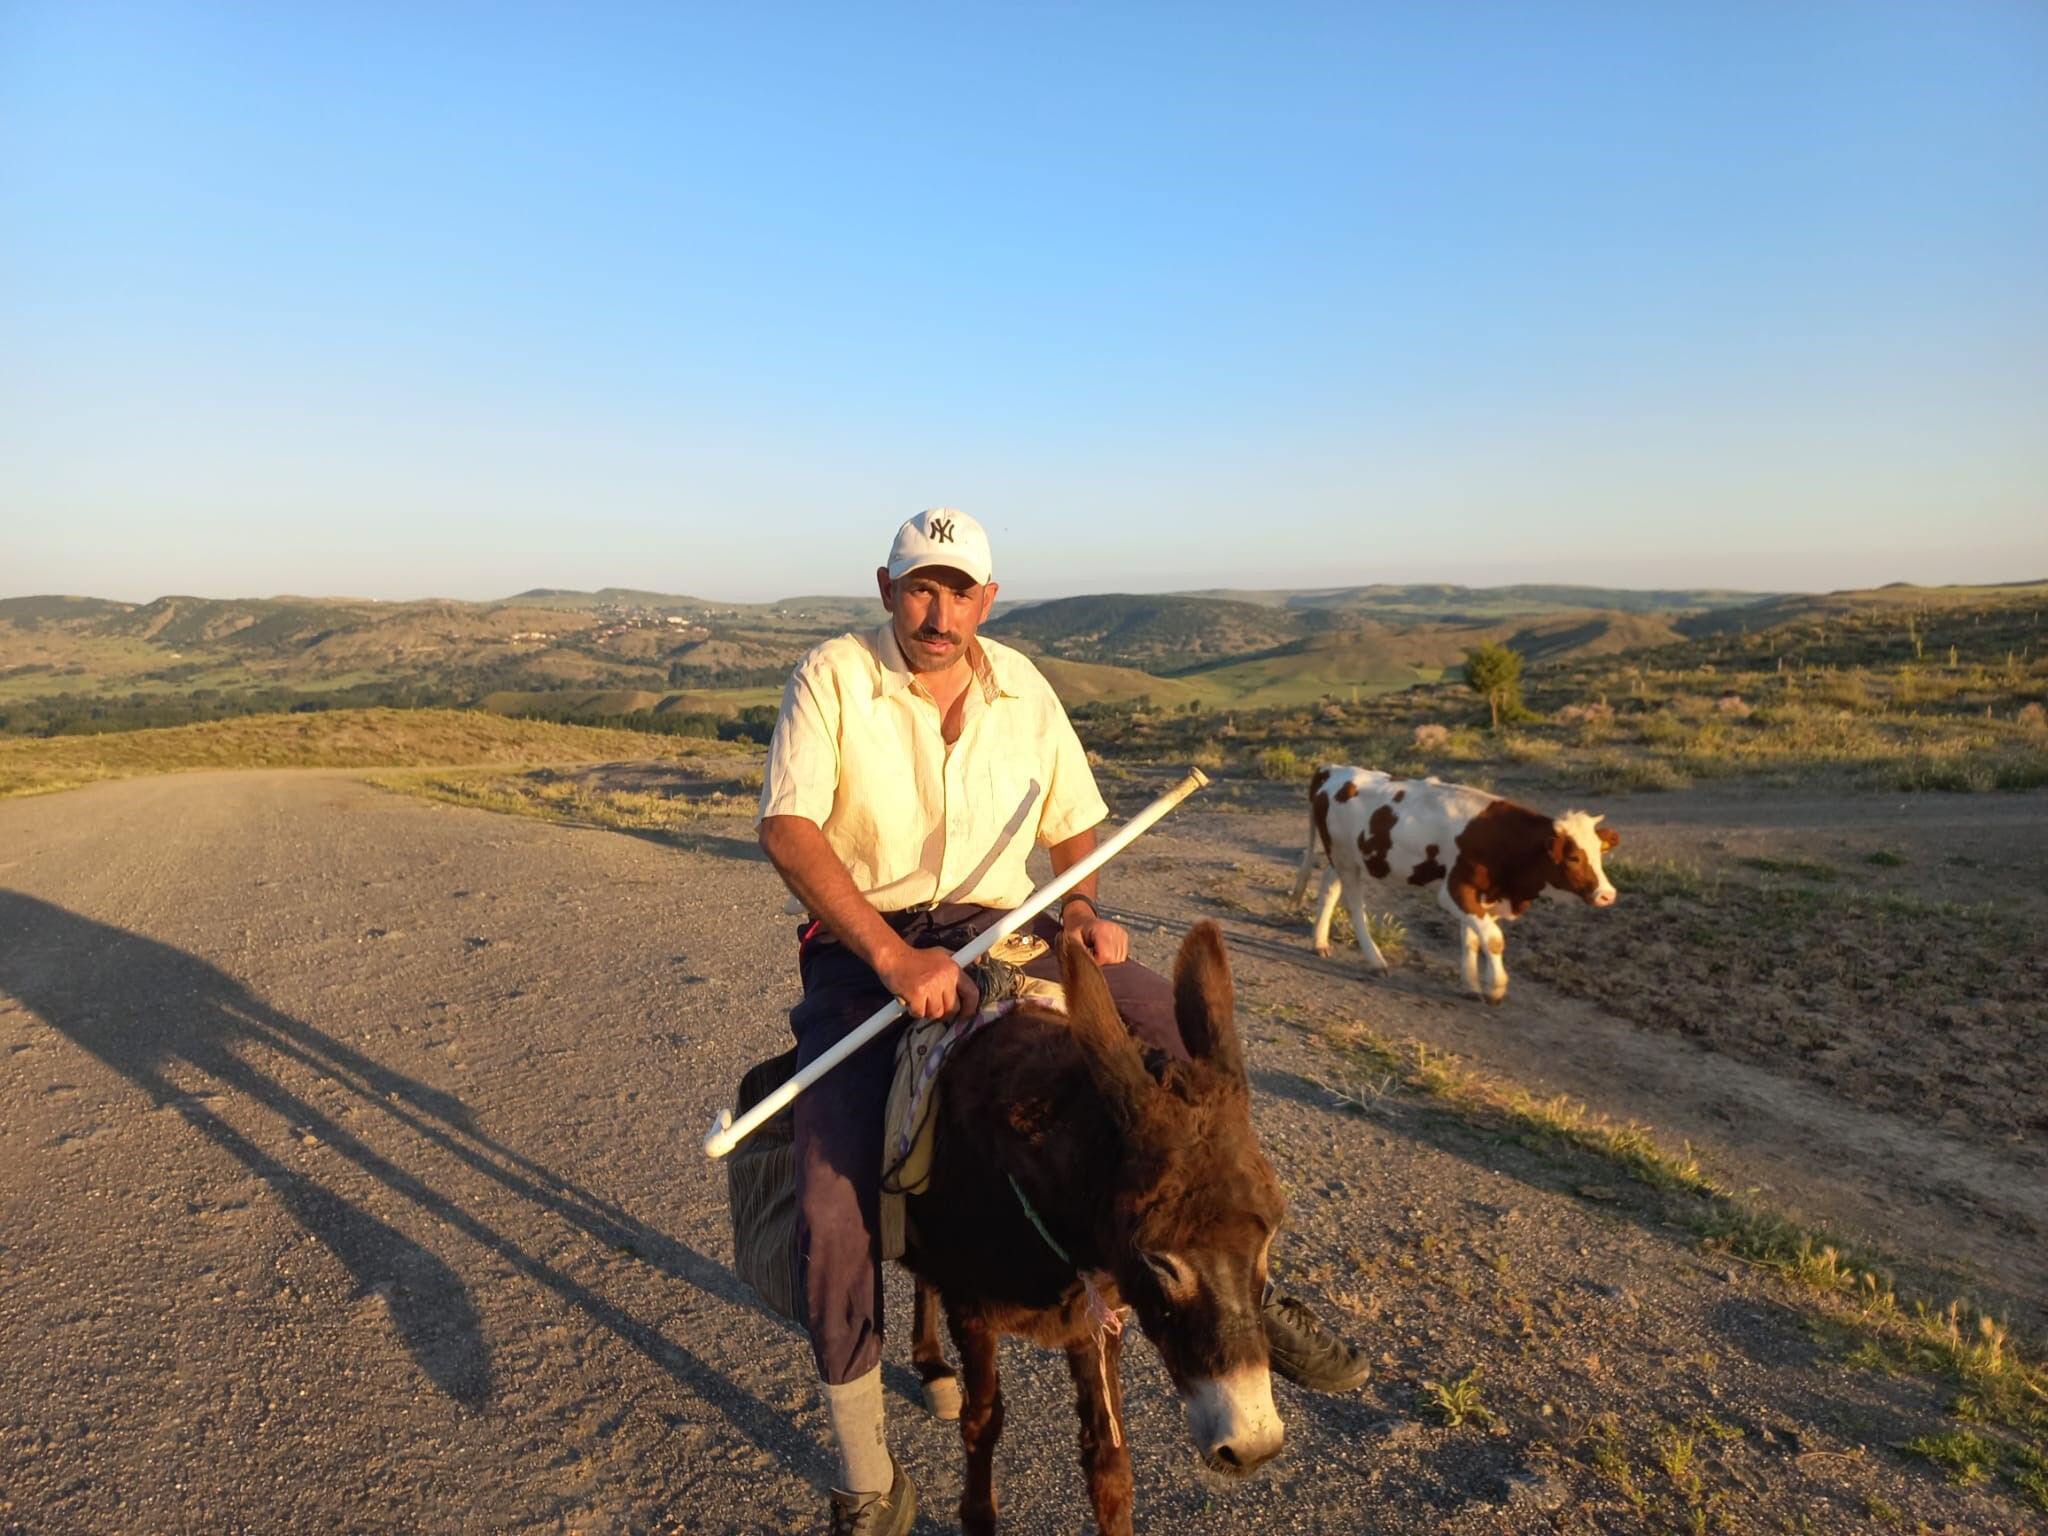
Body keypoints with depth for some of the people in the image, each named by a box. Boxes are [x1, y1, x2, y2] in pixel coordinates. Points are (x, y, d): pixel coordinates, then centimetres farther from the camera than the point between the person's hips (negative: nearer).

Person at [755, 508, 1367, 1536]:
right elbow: (786, 830, -18)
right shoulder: (831, 678, -7)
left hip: (999, 928, 3)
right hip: (860, 942, -3)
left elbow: (1075, 826, 15)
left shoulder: (1023, 689, 7)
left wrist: (1078, 905, -8)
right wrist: (893, 957, -29)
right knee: (833, 1202, -17)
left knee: (1182, 1028, -17)